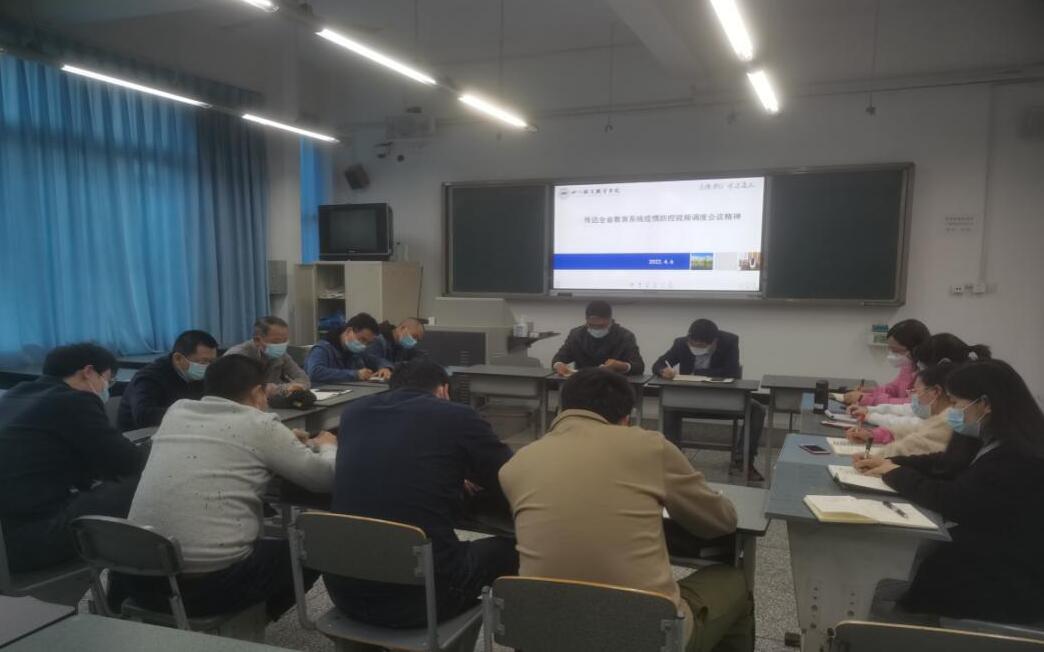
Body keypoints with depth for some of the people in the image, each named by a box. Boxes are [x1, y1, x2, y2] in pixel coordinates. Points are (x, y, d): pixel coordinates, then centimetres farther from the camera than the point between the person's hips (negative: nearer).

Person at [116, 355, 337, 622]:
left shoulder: (176, 411, 10)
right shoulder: (260, 425, -5)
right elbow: (327, 477, 0)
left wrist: (284, 442, 33)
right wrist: (327, 446, 21)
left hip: (141, 577, 6)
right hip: (214, 582, -6)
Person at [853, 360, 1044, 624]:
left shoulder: (1017, 457, -28)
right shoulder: (1000, 442, 4)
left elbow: (953, 501, -27)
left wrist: (896, 474, -11)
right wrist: (889, 463, 0)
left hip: (1013, 586, -9)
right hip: (991, 559, 9)